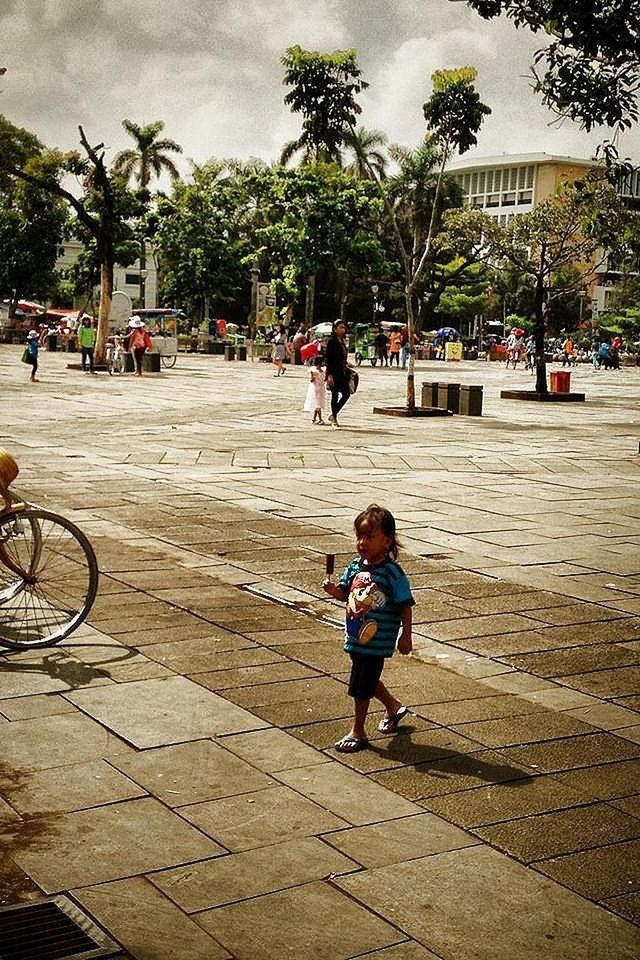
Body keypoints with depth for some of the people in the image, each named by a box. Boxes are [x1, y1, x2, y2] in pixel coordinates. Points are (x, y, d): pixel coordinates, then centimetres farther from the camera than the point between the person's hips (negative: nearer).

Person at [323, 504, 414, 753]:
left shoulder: (392, 573, -17)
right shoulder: (355, 566, 0)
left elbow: (405, 606, -12)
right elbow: (345, 594, 11)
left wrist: (405, 636, -10)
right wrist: (333, 590, -10)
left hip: (377, 641, -7)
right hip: (356, 637, 7)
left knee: (361, 687, 0)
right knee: (368, 681, 23)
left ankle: (357, 732, 17)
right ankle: (394, 707, 48)